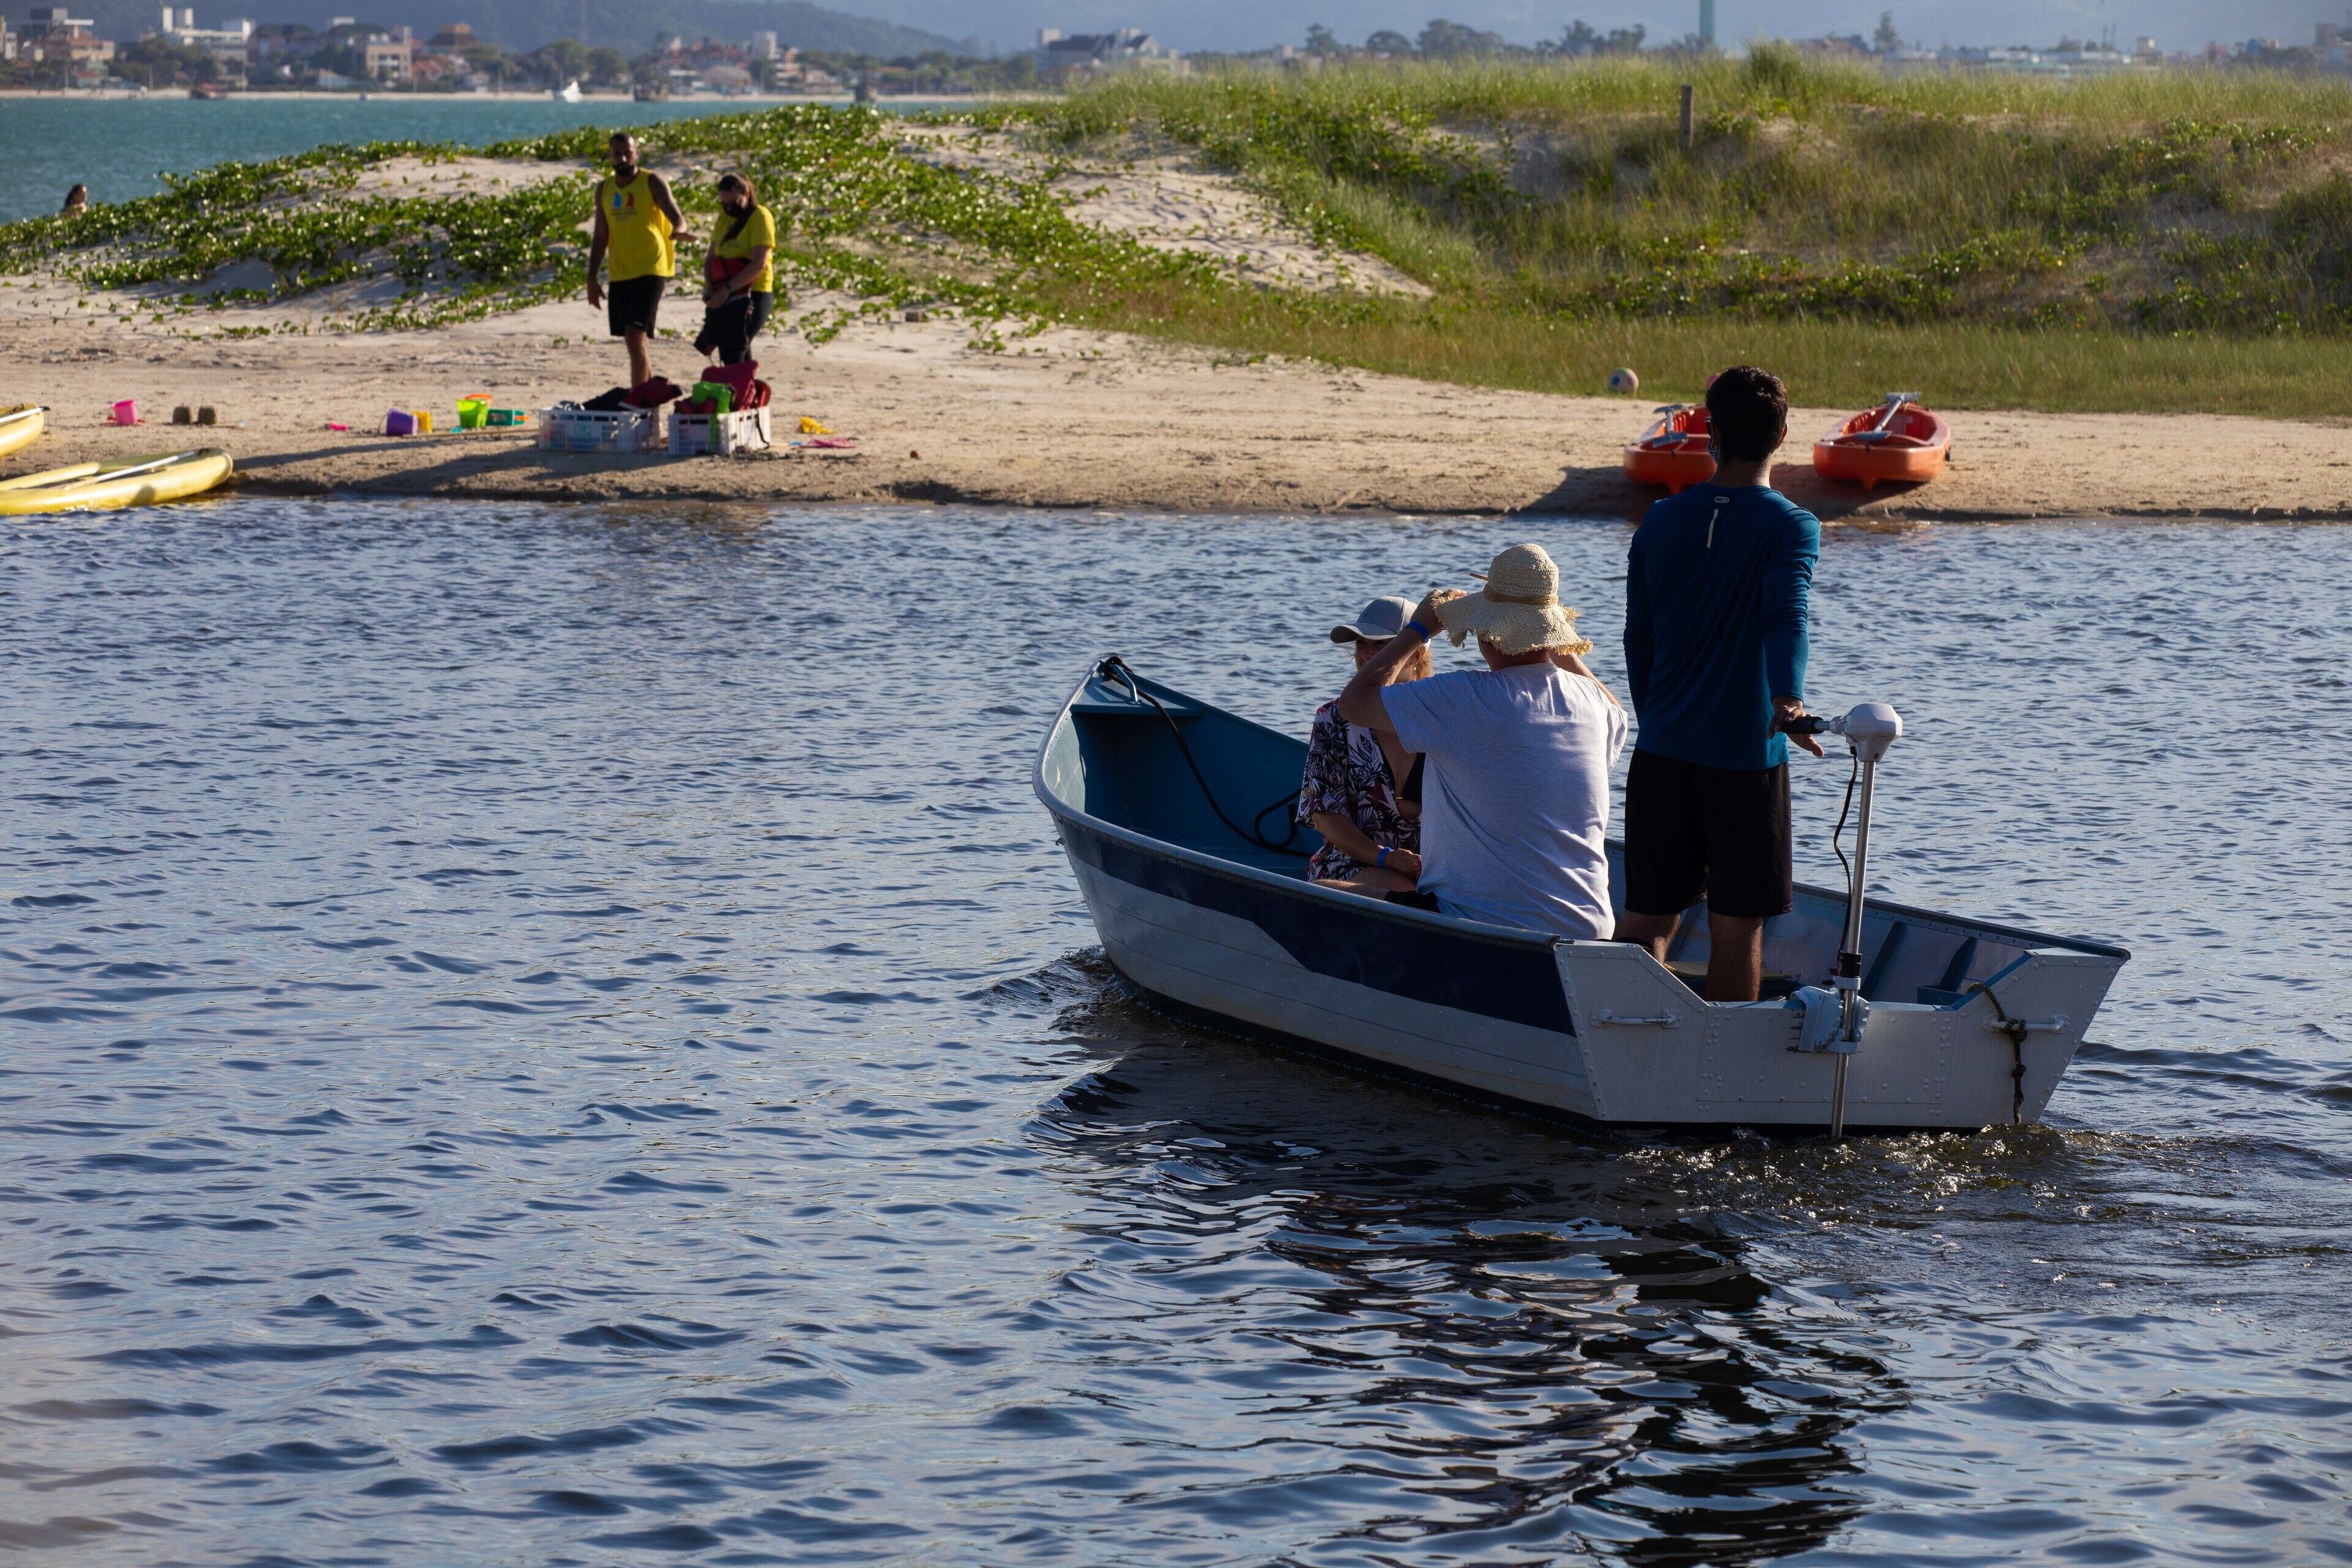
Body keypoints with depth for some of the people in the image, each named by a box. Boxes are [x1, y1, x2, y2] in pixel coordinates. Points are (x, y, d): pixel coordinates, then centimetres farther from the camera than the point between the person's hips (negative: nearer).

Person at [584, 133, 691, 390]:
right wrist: (592, 279, 9)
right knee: (636, 341, 10)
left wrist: (678, 231, -41)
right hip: (620, 273, 6)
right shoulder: (604, 189, 12)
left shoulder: (653, 183, -5)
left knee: (636, 335, -17)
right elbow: (600, 236, 15)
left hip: (651, 269, -6)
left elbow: (677, 217, -17)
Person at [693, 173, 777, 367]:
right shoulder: (725, 217, 15)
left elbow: (759, 264, -18)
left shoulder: (761, 217, -8)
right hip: (724, 297, 7)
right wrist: (709, 289, -4)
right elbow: (711, 258, 14)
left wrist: (727, 290, -21)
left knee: (733, 353, -15)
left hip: (751, 296, -7)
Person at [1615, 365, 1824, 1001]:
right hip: (1747, 758, -3)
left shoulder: (1661, 521, 6)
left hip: (1661, 754, 4)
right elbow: (1786, 615, -26)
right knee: (1736, 926, 5)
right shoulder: (1790, 527, -7)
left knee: (1647, 916, 9)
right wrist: (1787, 698, -40)